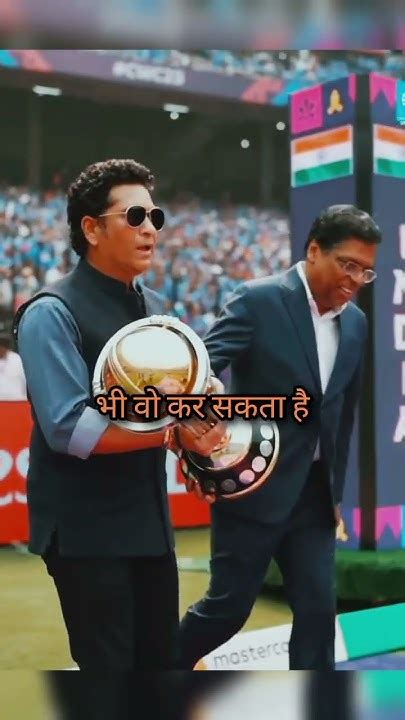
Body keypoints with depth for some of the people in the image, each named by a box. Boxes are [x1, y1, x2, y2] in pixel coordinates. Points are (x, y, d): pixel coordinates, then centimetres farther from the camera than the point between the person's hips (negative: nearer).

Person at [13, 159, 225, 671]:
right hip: (85, 528, -7)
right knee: (108, 666, 0)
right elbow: (69, 428, -23)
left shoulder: (154, 308, 12)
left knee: (160, 660, 14)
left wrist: (198, 421, -7)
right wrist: (171, 432, -22)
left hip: (149, 519, 7)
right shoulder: (52, 313, -13)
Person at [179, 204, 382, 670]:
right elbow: (204, 367, -19)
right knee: (229, 605, 5)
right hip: (254, 487, -5)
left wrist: (335, 487, 17)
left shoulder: (355, 323, 8)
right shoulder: (258, 300, -11)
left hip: (314, 494, 6)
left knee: (318, 610, 4)